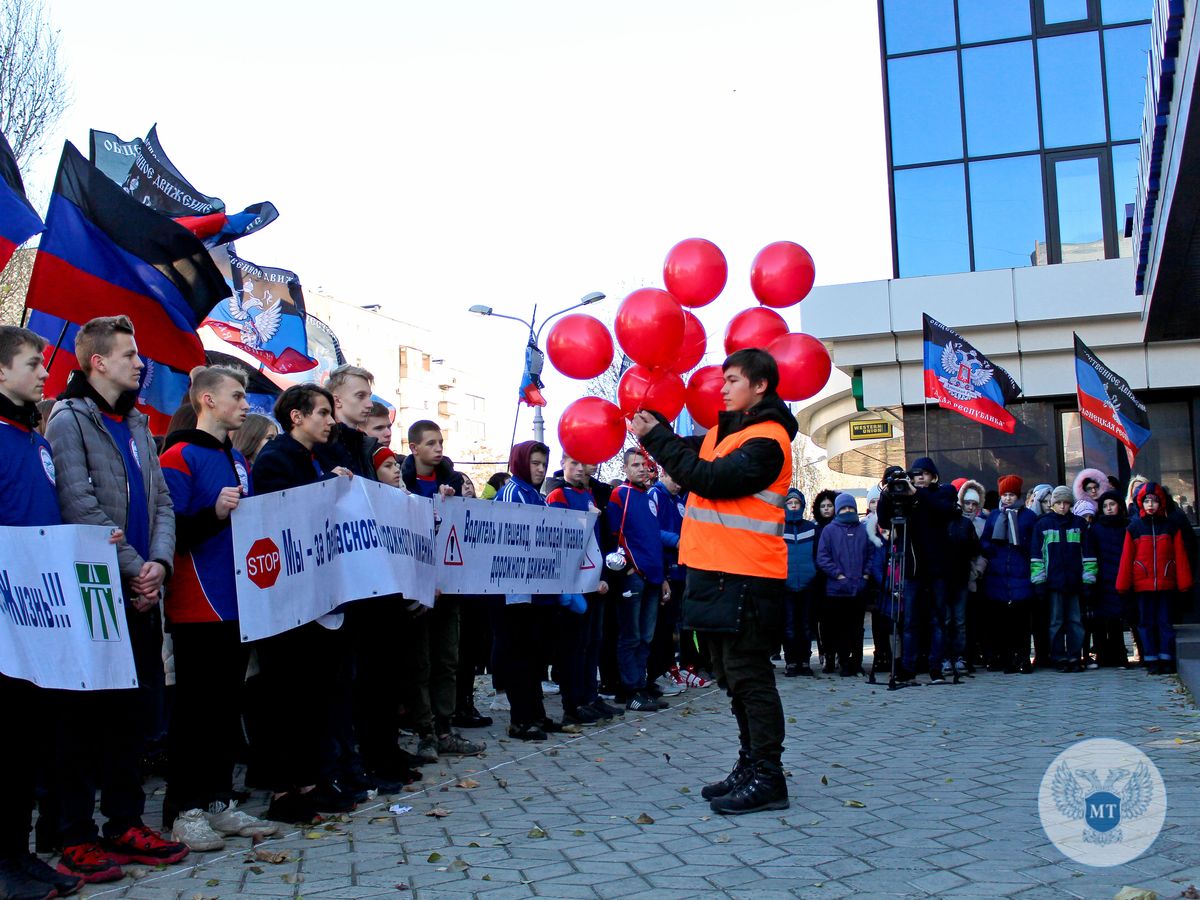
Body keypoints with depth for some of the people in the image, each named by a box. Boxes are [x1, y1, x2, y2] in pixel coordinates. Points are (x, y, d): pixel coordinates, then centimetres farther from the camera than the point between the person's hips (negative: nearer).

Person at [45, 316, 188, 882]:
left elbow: (161, 501, 12)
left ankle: (126, 824, 21)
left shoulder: (136, 425, 17)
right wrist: (133, 566, -15)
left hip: (140, 595, 7)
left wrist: (159, 562, -5)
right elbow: (81, 507, -15)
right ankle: (76, 839, 8)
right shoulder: (69, 420, -5)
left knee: (135, 708, 10)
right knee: (85, 713, -1)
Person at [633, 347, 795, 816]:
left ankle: (767, 777, -1)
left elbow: (711, 479, -21)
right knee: (732, 674, 15)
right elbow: (691, 457, 24)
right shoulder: (726, 430, 17)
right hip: (718, 569, 10)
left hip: (746, 578, -10)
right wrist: (653, 424, 10)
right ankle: (750, 765, 25)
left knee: (748, 674, -7)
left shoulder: (766, 440, -13)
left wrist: (656, 438, -17)